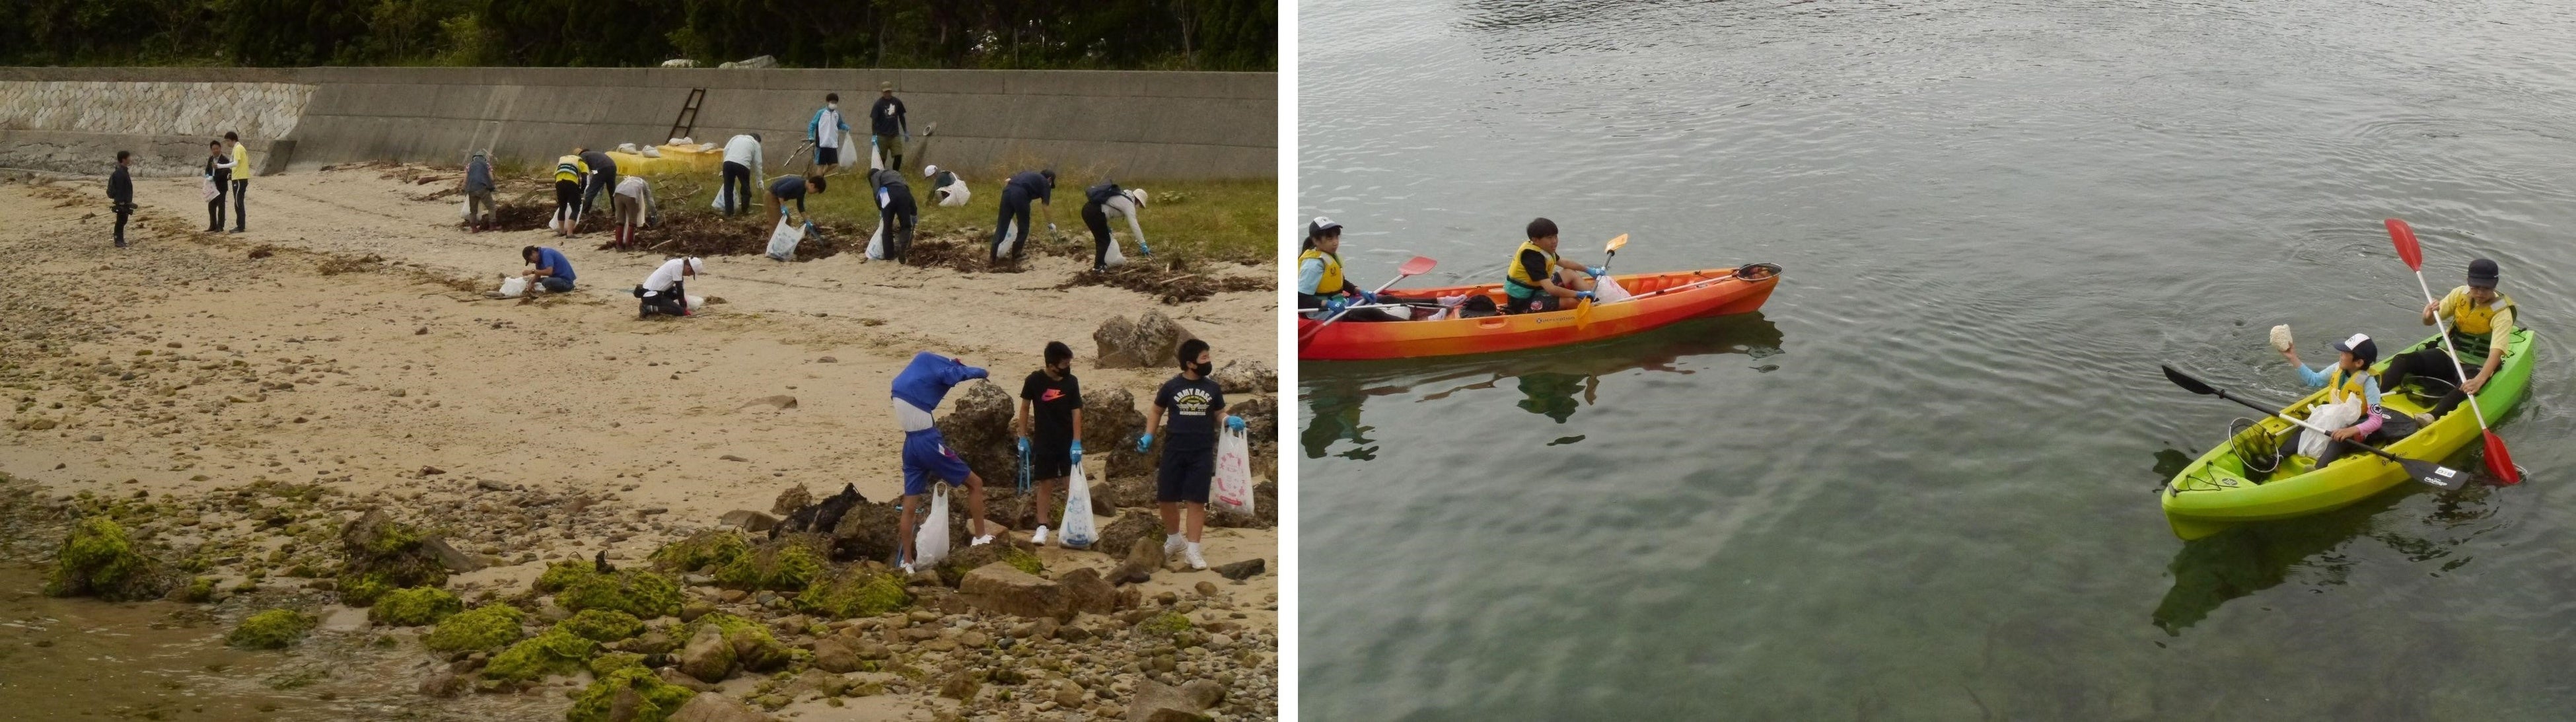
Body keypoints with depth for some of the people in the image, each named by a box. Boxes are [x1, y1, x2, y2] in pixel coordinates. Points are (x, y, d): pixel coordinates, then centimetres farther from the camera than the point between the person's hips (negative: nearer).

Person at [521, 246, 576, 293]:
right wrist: (531, 283, -7)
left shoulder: (546, 253, -18)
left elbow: (549, 272, -31)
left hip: (566, 281, -10)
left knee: (546, 282, -37)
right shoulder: (539, 257, 10)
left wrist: (532, 271, -23)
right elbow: (538, 275, 11)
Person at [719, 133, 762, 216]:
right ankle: (745, 210, 24)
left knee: (728, 188, 12)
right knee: (745, 188, 17)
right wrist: (759, 179, 23)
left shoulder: (737, 137, 29)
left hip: (728, 162, 3)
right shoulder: (756, 143, 21)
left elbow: (726, 150, 17)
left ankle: (729, 211, 14)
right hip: (742, 165, -3)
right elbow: (757, 163, 17)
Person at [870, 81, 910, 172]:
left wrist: (906, 132, 14)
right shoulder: (879, 104, -6)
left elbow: (901, 117, 14)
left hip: (895, 135, 3)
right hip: (882, 136, -3)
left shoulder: (897, 102, 4)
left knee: (898, 156, -7)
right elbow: (874, 120, -5)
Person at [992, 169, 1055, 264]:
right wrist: (1049, 224, 22)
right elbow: (1046, 206, 13)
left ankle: (993, 257, 6)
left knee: (1002, 226, 8)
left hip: (1008, 191, 6)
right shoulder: (1045, 182, 19)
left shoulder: (1028, 174, 35)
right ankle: (1015, 255, 20)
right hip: (1020, 195, -6)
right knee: (1024, 228, 13)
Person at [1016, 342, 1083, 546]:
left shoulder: (1072, 382, -6)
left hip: (1068, 442, 1)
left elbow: (1076, 413, -6)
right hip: (1044, 443, -1)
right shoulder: (1035, 380, -10)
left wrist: (1077, 443, -12)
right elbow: (1025, 408, 1)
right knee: (1045, 484, 2)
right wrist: (1023, 438, -1)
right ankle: (1042, 527, 10)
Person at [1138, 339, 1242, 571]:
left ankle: (1192, 550, 4)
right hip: (1174, 451, 0)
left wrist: (1230, 421, -9)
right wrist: (1148, 436, -2)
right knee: (1166, 499, 5)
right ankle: (1175, 539, 30)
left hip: (1202, 453, 1)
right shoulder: (1171, 386, -3)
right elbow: (1157, 412, 10)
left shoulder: (1212, 388, 2)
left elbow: (1220, 414, 13)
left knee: (1197, 501, -1)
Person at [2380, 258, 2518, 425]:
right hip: (2448, 356, 5)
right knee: (2402, 361, -19)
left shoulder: (2502, 312, -16)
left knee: (2467, 387, -39)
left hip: (2478, 367, -5)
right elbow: (2430, 322, 6)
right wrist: (2428, 316, -21)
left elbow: (2496, 352, -29)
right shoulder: (2461, 294, -2)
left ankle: (2432, 417, -61)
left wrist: (2480, 380, -46)